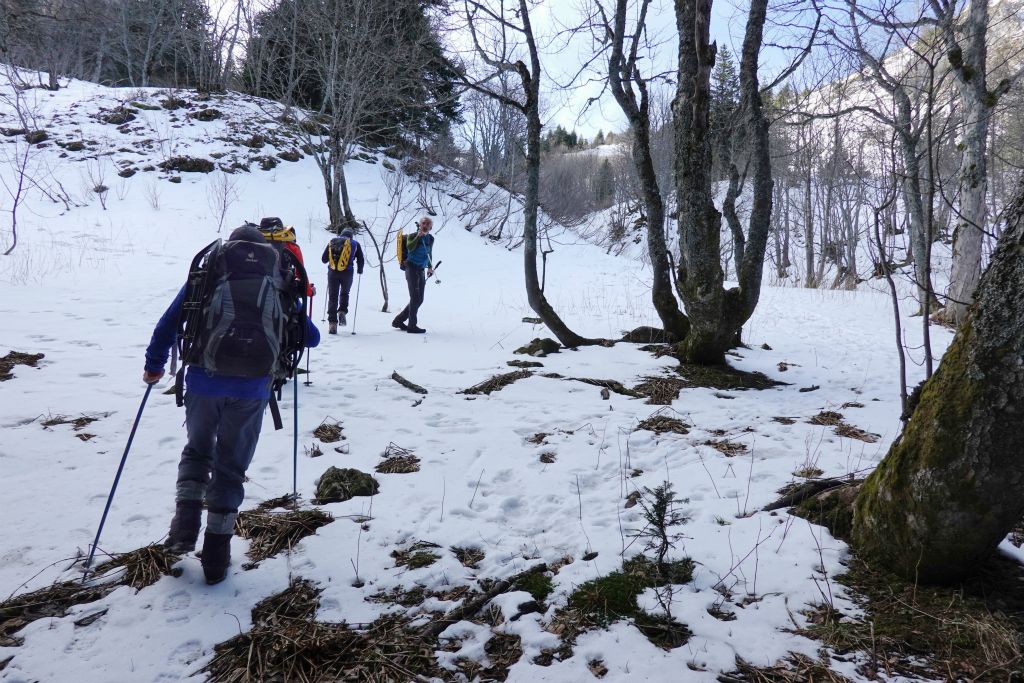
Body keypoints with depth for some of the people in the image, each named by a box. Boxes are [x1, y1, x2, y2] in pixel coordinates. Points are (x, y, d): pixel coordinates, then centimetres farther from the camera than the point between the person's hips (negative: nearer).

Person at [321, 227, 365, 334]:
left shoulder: (331, 242, 12)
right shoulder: (354, 244, 6)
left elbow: (323, 259, 14)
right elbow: (360, 260, 6)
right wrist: (359, 271, 24)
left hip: (332, 273, 1)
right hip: (347, 273, -1)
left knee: (332, 297, 8)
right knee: (344, 293, 24)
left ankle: (332, 322, 0)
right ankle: (342, 312, 2)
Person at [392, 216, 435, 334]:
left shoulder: (430, 239, 11)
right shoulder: (413, 236, -7)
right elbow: (409, 248, -26)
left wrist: (430, 267, 22)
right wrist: (418, 236, -29)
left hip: (421, 271, 7)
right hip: (412, 268, -7)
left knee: (419, 299, 7)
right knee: (415, 297, -10)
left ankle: (398, 321, 17)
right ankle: (412, 325, -3)